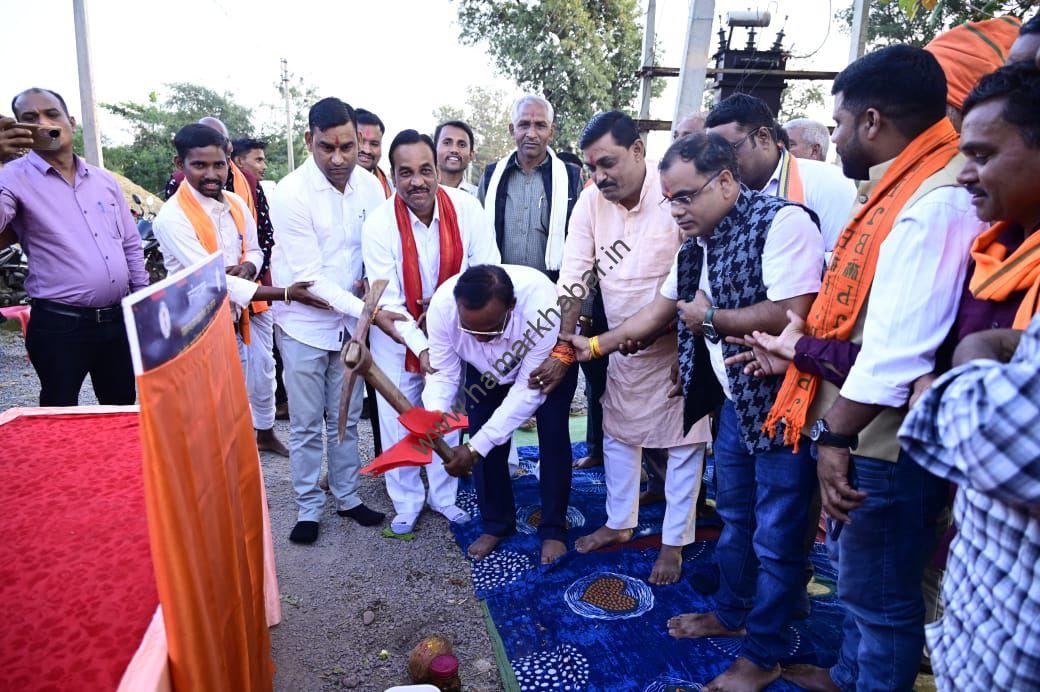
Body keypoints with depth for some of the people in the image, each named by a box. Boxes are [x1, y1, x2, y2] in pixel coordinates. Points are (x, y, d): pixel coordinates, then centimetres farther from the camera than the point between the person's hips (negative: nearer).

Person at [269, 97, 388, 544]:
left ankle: (346, 497, 32)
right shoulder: (291, 193, -18)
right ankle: (308, 508, 25)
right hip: (304, 323, -4)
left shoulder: (370, 186, -4)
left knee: (346, 419, 15)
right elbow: (308, 277, -21)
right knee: (306, 425, 8)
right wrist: (366, 309, -27)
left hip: (351, 321, 4)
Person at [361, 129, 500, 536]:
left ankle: (444, 495, 37)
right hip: (397, 336, -1)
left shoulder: (465, 208, -16)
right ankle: (406, 502, 31)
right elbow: (388, 301, -18)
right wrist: (420, 348, -25)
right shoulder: (378, 225, -20)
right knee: (398, 420, 7)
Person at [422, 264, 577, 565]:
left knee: (553, 438, -7)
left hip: (548, 362, -2)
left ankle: (553, 529, 14)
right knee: (485, 443, -2)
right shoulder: (442, 305, -36)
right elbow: (443, 373, -24)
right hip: (484, 368, 3)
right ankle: (496, 523, 20)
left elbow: (529, 390, -37)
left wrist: (476, 447, -42)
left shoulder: (542, 305, -45)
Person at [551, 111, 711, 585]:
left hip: (677, 343, -5)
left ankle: (674, 542, 24)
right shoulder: (591, 201, -6)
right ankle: (619, 523, 36)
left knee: (683, 442, 6)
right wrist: (561, 348, -8)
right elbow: (573, 277, -5)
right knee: (617, 434, 16)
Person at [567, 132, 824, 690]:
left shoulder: (780, 221, -19)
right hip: (735, 399, 8)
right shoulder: (698, 241, 8)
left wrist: (708, 317, -16)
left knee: (774, 535, 6)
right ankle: (731, 614, 43)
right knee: (733, 516, 21)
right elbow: (659, 310, 17)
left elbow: (790, 313, -29)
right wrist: (594, 345, 17)